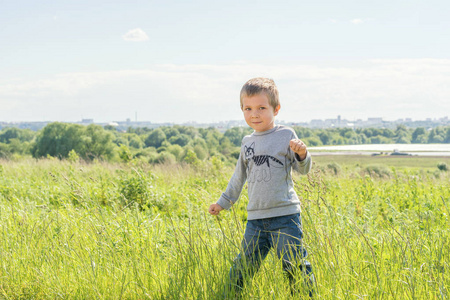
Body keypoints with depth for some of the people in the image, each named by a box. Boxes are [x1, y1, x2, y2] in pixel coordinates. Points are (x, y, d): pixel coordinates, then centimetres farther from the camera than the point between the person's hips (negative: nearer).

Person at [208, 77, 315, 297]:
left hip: (285, 216, -4)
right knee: (240, 272, 5)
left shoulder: (286, 135, -1)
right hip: (255, 219, 5)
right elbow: (240, 176, 26)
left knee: (295, 268, -5)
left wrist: (302, 154, -24)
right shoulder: (247, 142, 14)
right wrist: (223, 202, 32)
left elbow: (303, 169, -3)